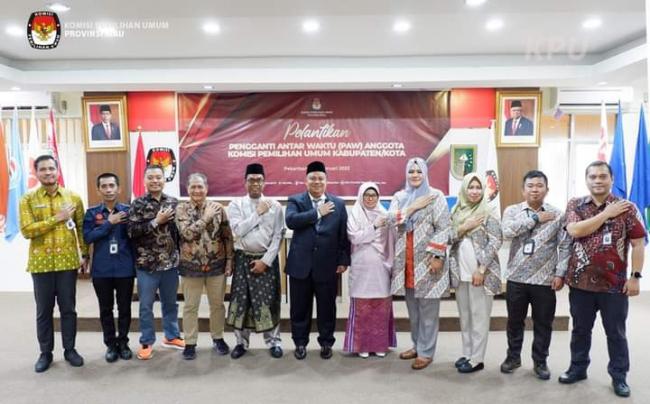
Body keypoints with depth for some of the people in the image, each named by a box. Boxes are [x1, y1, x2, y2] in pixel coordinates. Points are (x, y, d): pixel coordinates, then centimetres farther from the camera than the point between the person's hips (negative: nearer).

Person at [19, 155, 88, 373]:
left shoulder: (73, 197, 3)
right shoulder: (28, 199, -1)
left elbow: (81, 229, 6)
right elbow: (26, 230, -11)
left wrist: (85, 255, 2)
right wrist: (57, 218, -17)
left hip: (68, 262, 1)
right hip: (40, 263, 0)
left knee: (68, 308, 9)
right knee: (44, 310, 10)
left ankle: (70, 349, 22)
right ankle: (45, 353, 23)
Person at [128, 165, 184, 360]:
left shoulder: (173, 202, 3)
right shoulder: (138, 204, -5)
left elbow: (180, 229, 8)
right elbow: (132, 231, -14)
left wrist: (181, 254, 4)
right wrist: (156, 221, -18)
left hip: (170, 262, 3)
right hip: (146, 263, -2)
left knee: (170, 303, 16)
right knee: (146, 305, 8)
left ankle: (171, 336, 32)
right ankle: (146, 342, 23)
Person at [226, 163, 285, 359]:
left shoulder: (274, 206, -1)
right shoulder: (236, 204, 0)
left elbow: (278, 236, -4)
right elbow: (238, 230, -14)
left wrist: (265, 260, -11)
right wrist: (258, 213, -13)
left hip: (267, 259, 0)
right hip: (243, 259, 1)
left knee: (268, 301, 4)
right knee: (241, 301, 6)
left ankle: (273, 341, 17)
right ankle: (241, 342, 21)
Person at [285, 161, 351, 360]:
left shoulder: (338, 204, 6)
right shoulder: (295, 201, 2)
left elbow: (344, 234, 5)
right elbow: (291, 221, -18)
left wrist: (343, 260, -1)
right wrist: (317, 212, -16)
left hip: (328, 265, 1)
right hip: (301, 264, 0)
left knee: (327, 307, 10)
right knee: (300, 307, 10)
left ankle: (326, 343, 26)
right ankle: (300, 343, 25)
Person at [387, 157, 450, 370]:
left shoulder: (436, 196, -3)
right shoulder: (399, 197, 11)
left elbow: (444, 228, -8)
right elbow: (390, 219, -5)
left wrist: (437, 256, -15)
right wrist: (413, 207, -13)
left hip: (427, 259, -5)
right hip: (405, 260, 5)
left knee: (427, 309, 0)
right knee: (412, 308, 14)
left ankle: (426, 352, 11)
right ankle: (417, 345, 29)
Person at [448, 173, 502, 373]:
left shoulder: (488, 213, -5)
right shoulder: (456, 212, 9)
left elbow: (495, 243, -10)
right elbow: (448, 238, 5)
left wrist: (481, 269, -15)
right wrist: (463, 228, -12)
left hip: (480, 272, -5)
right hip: (460, 272, 5)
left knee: (479, 316, 2)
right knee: (464, 315, 13)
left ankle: (477, 358, 12)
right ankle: (467, 353, 25)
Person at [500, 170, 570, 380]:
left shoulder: (557, 215, 0)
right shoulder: (512, 211, 1)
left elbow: (565, 246, -1)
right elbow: (507, 231, -19)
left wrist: (560, 273, -8)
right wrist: (535, 218, -15)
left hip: (544, 280, 0)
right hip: (516, 278, 1)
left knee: (543, 324, 10)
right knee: (515, 321, 13)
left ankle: (540, 361, 27)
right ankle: (513, 356, 30)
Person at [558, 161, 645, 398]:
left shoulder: (627, 208, -2)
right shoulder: (575, 205, 1)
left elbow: (638, 243, -3)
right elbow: (575, 231, -17)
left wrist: (635, 276, -9)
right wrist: (607, 214, -16)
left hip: (614, 283, -1)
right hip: (581, 281, 2)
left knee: (616, 333, 10)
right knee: (580, 329, 15)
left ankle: (619, 376, 26)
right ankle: (578, 368, 31)